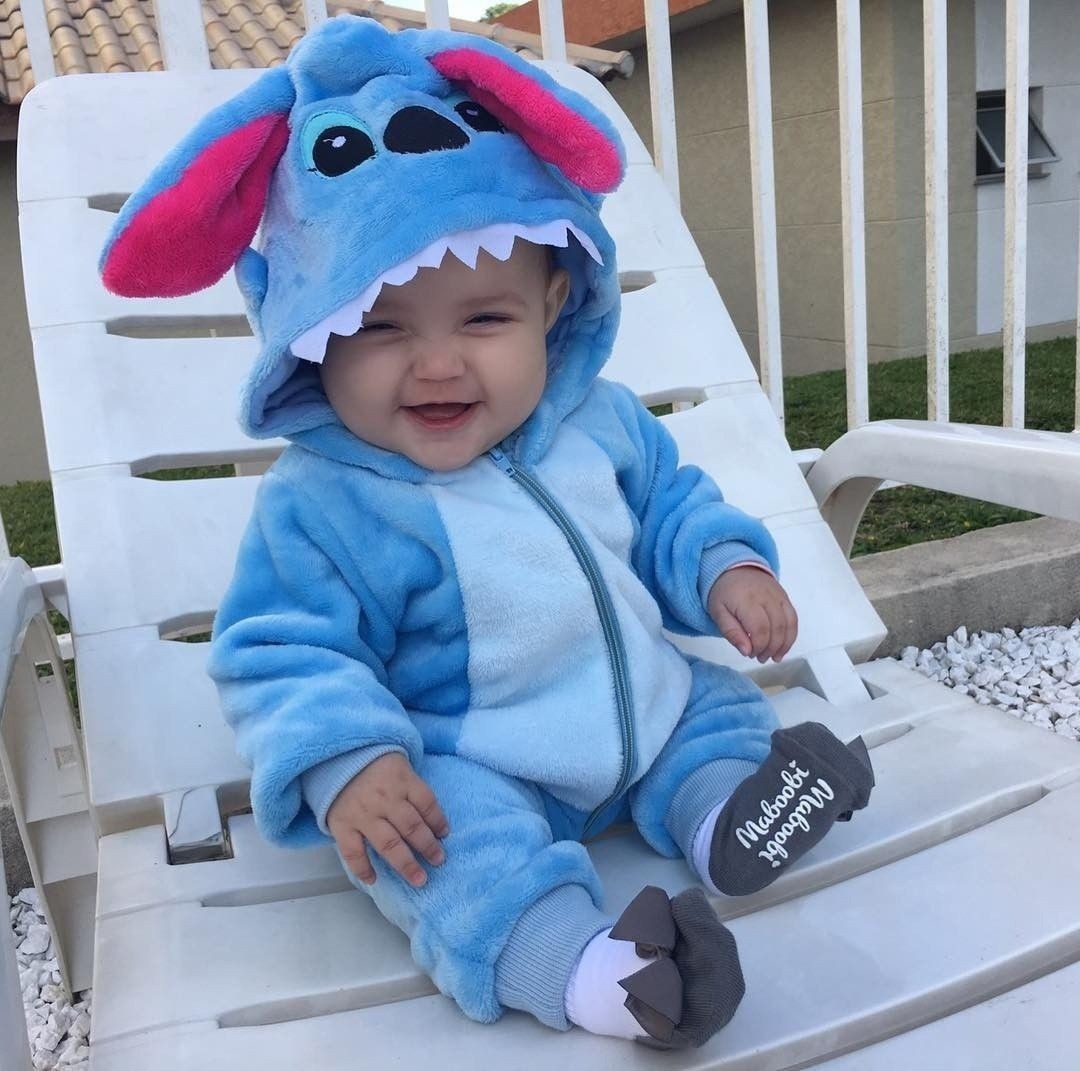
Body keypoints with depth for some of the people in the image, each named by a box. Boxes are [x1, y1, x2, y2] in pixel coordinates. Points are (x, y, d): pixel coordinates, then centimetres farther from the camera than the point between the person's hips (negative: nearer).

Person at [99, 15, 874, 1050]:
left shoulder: (599, 421, -5)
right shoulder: (321, 503, -20)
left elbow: (669, 505, 12)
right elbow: (283, 654, -18)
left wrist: (727, 568, -5)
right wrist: (345, 761, -33)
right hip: (463, 769, -6)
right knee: (450, 833, -31)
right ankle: (583, 966, -40)